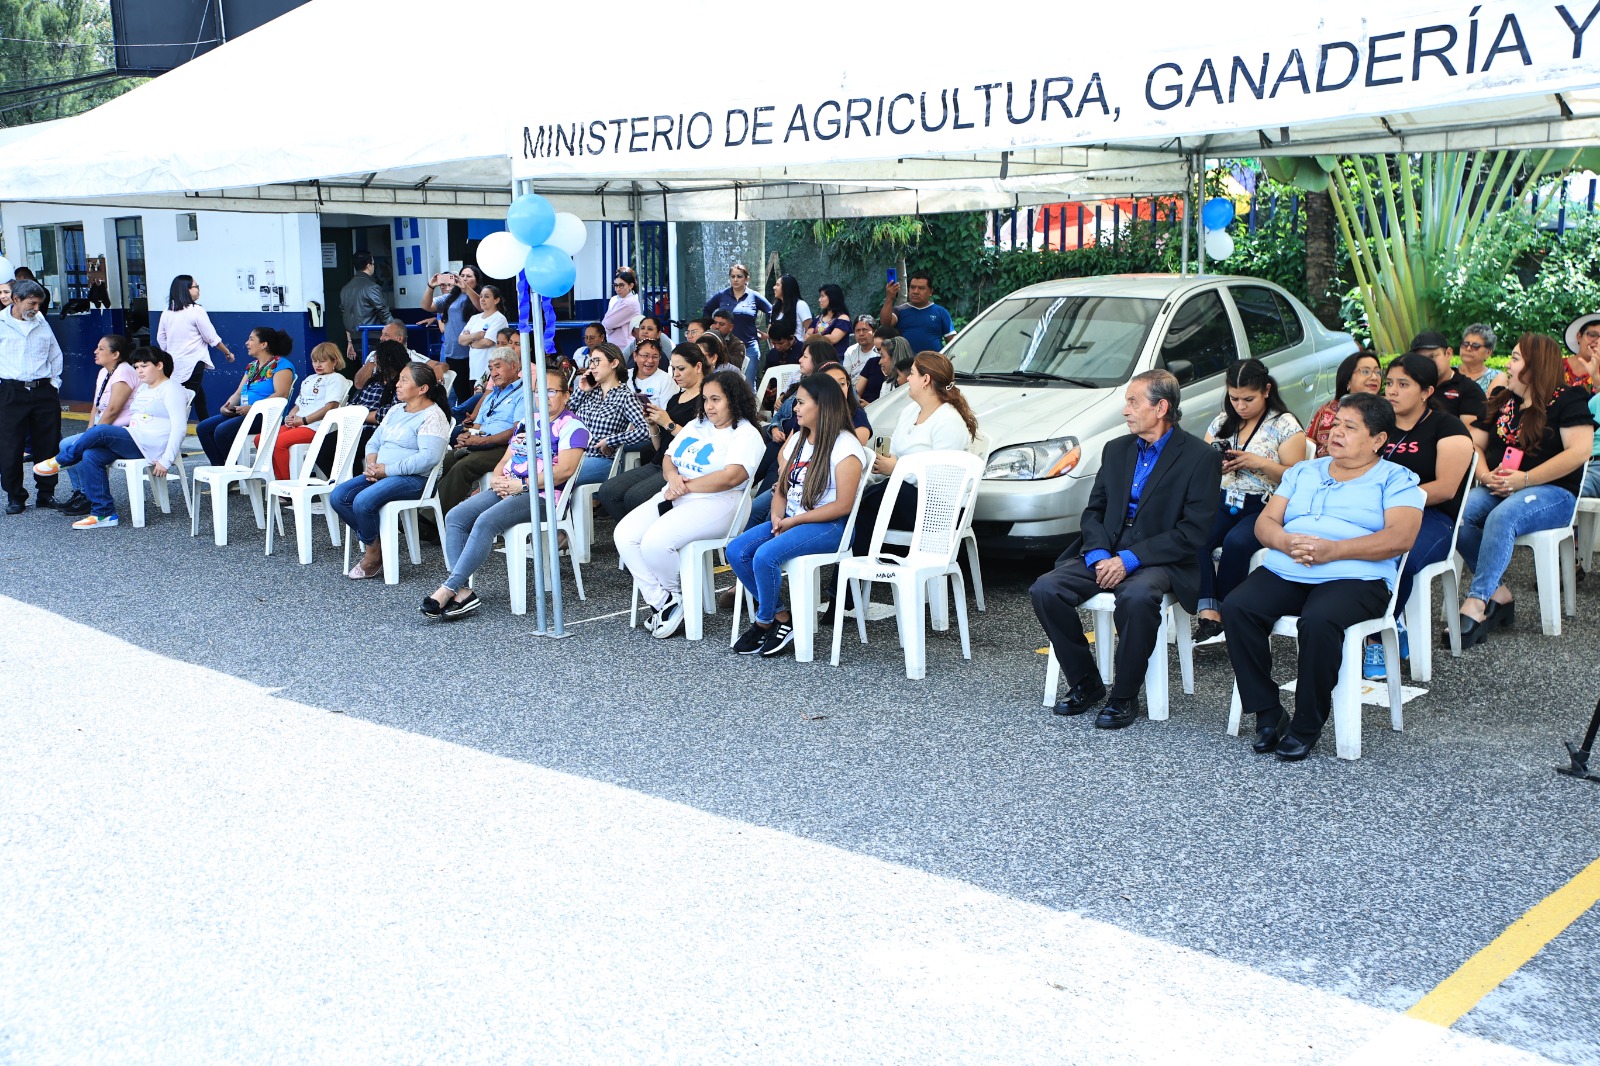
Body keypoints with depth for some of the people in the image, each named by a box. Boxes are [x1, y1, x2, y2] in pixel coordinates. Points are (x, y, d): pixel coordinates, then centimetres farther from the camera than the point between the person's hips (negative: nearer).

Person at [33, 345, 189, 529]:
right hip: (134, 441, 9)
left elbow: (179, 427, -13)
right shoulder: (142, 388, 24)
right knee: (91, 455, -15)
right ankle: (104, 514, -14)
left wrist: (166, 460, -20)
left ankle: (60, 461, -2)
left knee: (99, 432, -24)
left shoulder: (172, 390, -4)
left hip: (151, 446, -9)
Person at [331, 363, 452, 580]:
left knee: (363, 501, -29)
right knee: (338, 496, -10)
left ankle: (374, 553, -5)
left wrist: (387, 470, -19)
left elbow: (429, 457, -22)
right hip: (381, 473, 9)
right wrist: (371, 464, -2)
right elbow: (374, 442, 23)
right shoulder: (395, 410, 19)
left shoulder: (432, 416, -10)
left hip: (413, 479, -9)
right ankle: (372, 542, 0)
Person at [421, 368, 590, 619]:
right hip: (506, 490, 8)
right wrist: (496, 479, 0)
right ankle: (462, 591, -25)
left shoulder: (571, 426, -1)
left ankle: (449, 589, -31)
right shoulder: (527, 422, 25)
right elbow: (505, 459, 25)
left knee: (486, 521, -31)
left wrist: (522, 485, -18)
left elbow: (565, 469, -15)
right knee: (455, 517, -14)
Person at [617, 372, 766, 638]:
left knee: (655, 541, -30)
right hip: (674, 497, 9)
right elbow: (668, 459, 20)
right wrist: (673, 477, -5)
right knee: (624, 534, -15)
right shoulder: (696, 426, 22)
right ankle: (661, 602, -10)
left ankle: (675, 597, -1)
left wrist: (686, 486, -15)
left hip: (715, 503, -8)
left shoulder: (746, 435, -4)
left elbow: (730, 477, -19)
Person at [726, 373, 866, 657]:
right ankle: (780, 616, -4)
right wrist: (777, 516, -6)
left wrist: (794, 520, -16)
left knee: (765, 555, -29)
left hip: (829, 526, -8)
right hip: (790, 520, 9)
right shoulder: (796, 440, 15)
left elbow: (842, 505, -17)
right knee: (736, 551, -13)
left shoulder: (845, 447, -11)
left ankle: (764, 622, -5)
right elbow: (781, 488, 16)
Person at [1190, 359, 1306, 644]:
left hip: (1264, 507, -4)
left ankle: (1222, 608, -18)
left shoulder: (1285, 425, 3)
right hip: (1222, 502, 4)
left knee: (1236, 543, -36)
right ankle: (1208, 613, -33)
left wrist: (1261, 463, -17)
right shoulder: (1221, 422, 17)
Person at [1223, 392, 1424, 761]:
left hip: (1354, 578, -5)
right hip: (1283, 572, 5)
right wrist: (1287, 543, -9)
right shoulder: (1303, 472, 26)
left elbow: (1400, 537, -7)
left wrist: (1332, 549, -17)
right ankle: (1267, 713, -14)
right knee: (1236, 607, -24)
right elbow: (1265, 523, 16)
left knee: (1319, 621, -37)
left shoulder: (1396, 480, 10)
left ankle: (1306, 726, -20)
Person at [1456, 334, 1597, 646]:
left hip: (1552, 491, -6)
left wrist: (1525, 479, -18)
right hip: (1497, 490, 6)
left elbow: (1580, 450, -13)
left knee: (1502, 517, -38)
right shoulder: (1503, 401, 20)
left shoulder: (1567, 399, 0)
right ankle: (1499, 596, -21)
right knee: (1457, 513, -27)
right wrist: (1485, 474, -4)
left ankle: (1475, 605, -43)